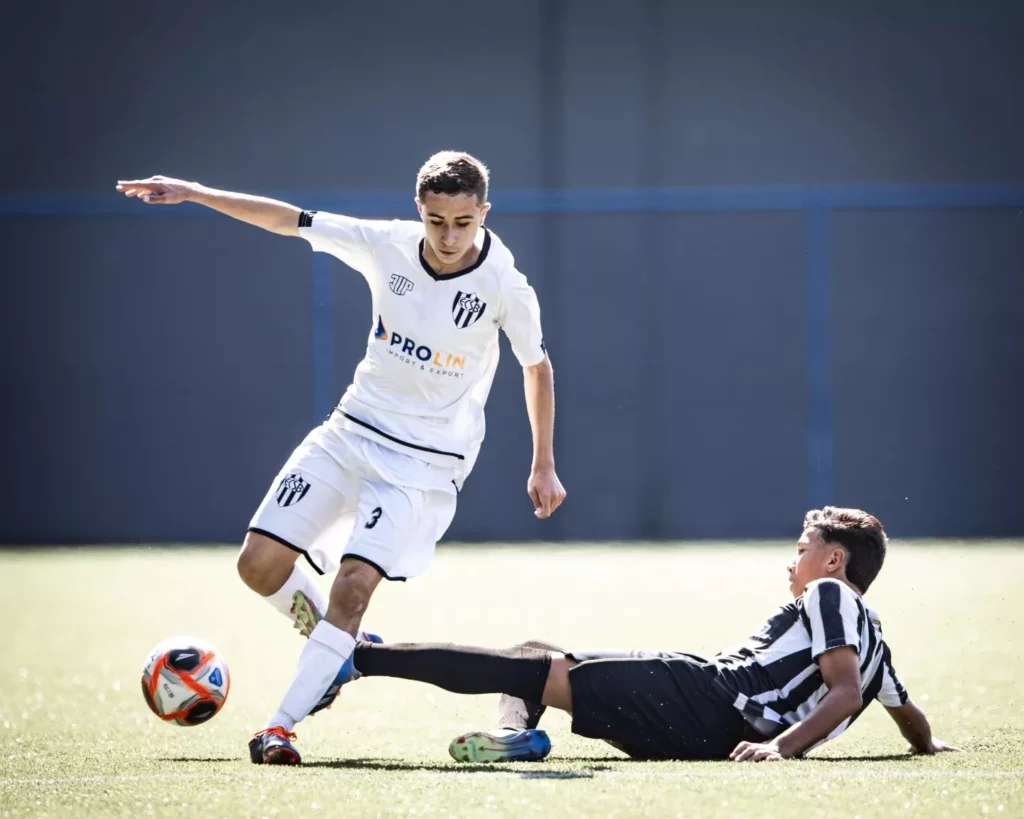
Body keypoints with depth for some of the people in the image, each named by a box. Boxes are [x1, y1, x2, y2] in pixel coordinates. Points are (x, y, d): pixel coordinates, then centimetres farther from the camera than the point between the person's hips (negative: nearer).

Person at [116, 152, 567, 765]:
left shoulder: (505, 287, -16)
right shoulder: (387, 245, -10)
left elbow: (538, 368, 1)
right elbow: (287, 220, -1)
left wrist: (544, 466, 7)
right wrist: (192, 192, -5)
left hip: (428, 458, -4)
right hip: (353, 431, 4)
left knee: (355, 580, -21)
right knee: (261, 563, -3)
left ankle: (283, 725, -14)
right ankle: (334, 644, 26)